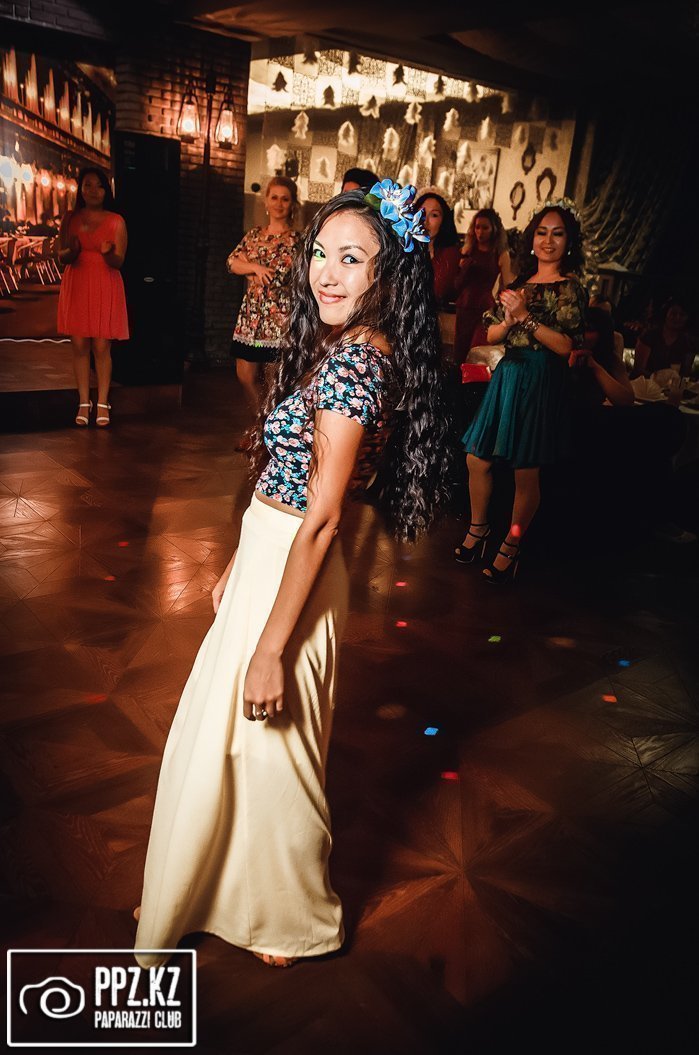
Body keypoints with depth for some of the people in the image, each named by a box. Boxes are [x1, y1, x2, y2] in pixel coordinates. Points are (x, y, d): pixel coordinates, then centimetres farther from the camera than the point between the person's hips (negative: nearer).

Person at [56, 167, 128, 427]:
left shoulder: (116, 221, 2)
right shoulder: (70, 218, 8)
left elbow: (118, 262, -4)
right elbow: (61, 257, 5)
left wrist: (108, 253, -27)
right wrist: (72, 250, -19)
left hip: (105, 288, -2)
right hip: (76, 287, 2)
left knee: (102, 347, -5)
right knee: (79, 345, 1)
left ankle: (102, 404, 4)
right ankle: (83, 403, 9)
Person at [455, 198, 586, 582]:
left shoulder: (569, 288, -4)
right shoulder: (519, 282, 14)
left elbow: (566, 346, -16)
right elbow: (492, 336, 11)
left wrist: (526, 317, -18)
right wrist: (510, 319, -9)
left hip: (540, 383, -6)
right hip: (507, 375, 6)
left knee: (525, 474, -1)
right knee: (477, 460, 6)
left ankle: (511, 547, 15)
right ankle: (477, 529, 27)